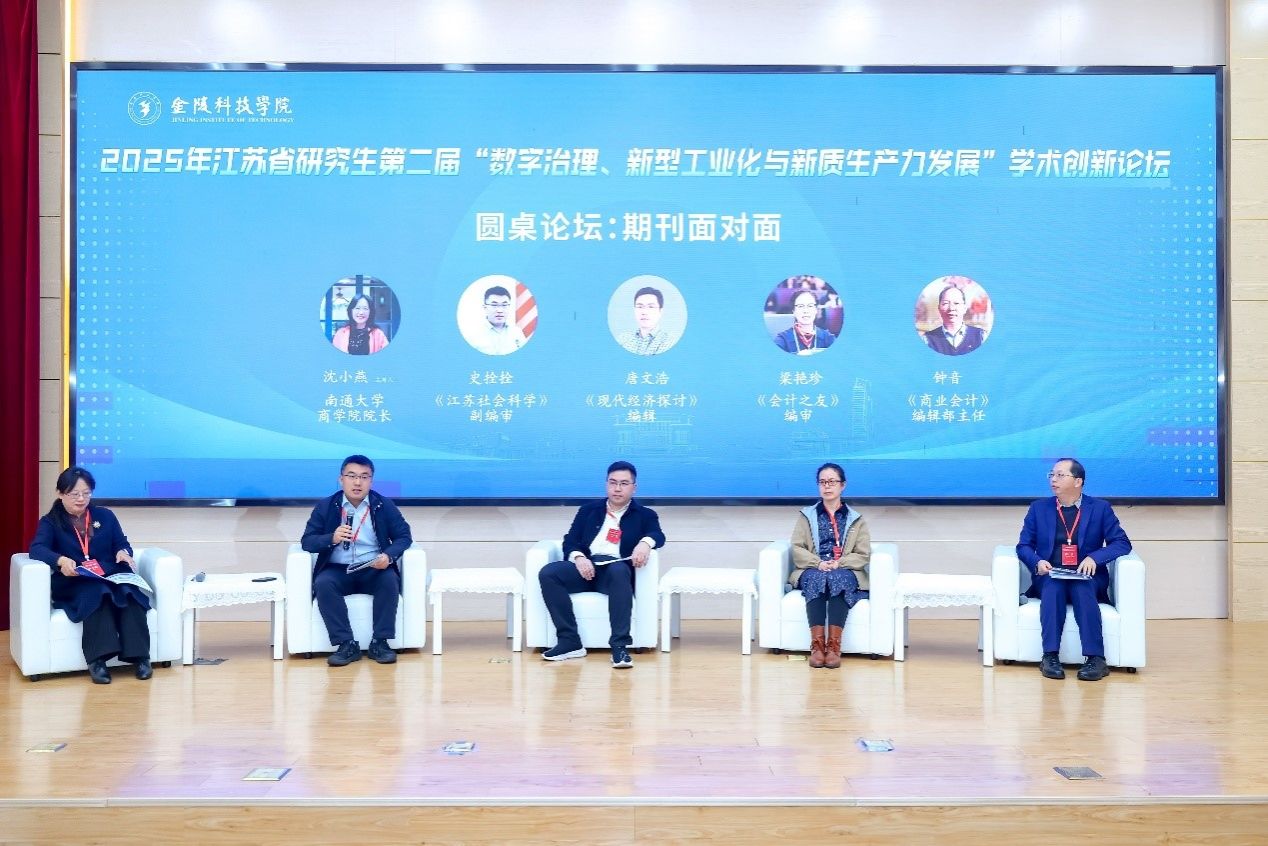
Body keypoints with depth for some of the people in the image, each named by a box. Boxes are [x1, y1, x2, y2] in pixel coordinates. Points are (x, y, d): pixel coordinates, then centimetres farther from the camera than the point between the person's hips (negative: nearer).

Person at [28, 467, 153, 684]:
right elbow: (37, 549, -10)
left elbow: (122, 543, 14)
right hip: (74, 586, -2)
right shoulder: (50, 522, 9)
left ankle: (138, 656, -37)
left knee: (128, 592, -34)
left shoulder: (105, 516, 18)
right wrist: (61, 560, -32)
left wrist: (123, 553, -13)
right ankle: (98, 659, -44)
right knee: (97, 593, -39)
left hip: (111, 579, 3)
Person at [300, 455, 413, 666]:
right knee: (323, 584, -31)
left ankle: (380, 642, -20)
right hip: (338, 570, 0)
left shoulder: (385, 506, 4)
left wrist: (389, 556, -22)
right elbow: (307, 541, -1)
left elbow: (404, 536, 0)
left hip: (374, 570, 0)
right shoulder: (325, 507, 5)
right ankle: (346, 644, -24)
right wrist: (332, 538, -22)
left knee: (390, 580, -32)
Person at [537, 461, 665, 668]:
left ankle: (620, 645, -39)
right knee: (548, 573, -26)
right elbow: (570, 541, 12)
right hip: (586, 567, 2)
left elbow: (658, 535, -3)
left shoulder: (645, 515, 17)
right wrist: (578, 557, -11)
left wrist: (646, 542, -28)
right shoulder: (588, 510, 22)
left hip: (616, 569, -2)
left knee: (619, 570, -39)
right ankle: (570, 642, -25)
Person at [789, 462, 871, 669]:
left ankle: (834, 645, -40)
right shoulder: (807, 515, 15)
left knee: (838, 579, -36)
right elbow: (797, 548, 4)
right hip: (812, 571, 0)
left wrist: (839, 564, -14)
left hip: (845, 573, 0)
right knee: (817, 579, -36)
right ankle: (817, 644, -40)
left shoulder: (856, 519, 15)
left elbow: (863, 555, 5)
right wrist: (818, 563, -15)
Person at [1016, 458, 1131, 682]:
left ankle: (1095, 658, -36)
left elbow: (1122, 543, 2)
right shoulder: (1039, 508, 11)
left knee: (1083, 588, -35)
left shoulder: (1100, 508, 8)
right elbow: (1024, 545, 8)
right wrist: (1037, 562, -14)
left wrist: (1095, 557, -16)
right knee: (1053, 586, -34)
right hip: (1049, 577, 1)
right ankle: (1050, 656, -36)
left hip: (1087, 578, -1)